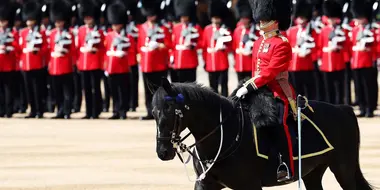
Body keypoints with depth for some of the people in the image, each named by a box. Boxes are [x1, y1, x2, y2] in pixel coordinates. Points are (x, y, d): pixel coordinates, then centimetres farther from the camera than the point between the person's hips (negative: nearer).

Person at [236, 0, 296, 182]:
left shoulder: (282, 44, -12)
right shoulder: (259, 43, 16)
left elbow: (270, 72, -20)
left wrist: (250, 87, -25)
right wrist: (249, 87, 10)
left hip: (277, 91, -9)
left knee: (276, 122, -22)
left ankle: (286, 167, -22)